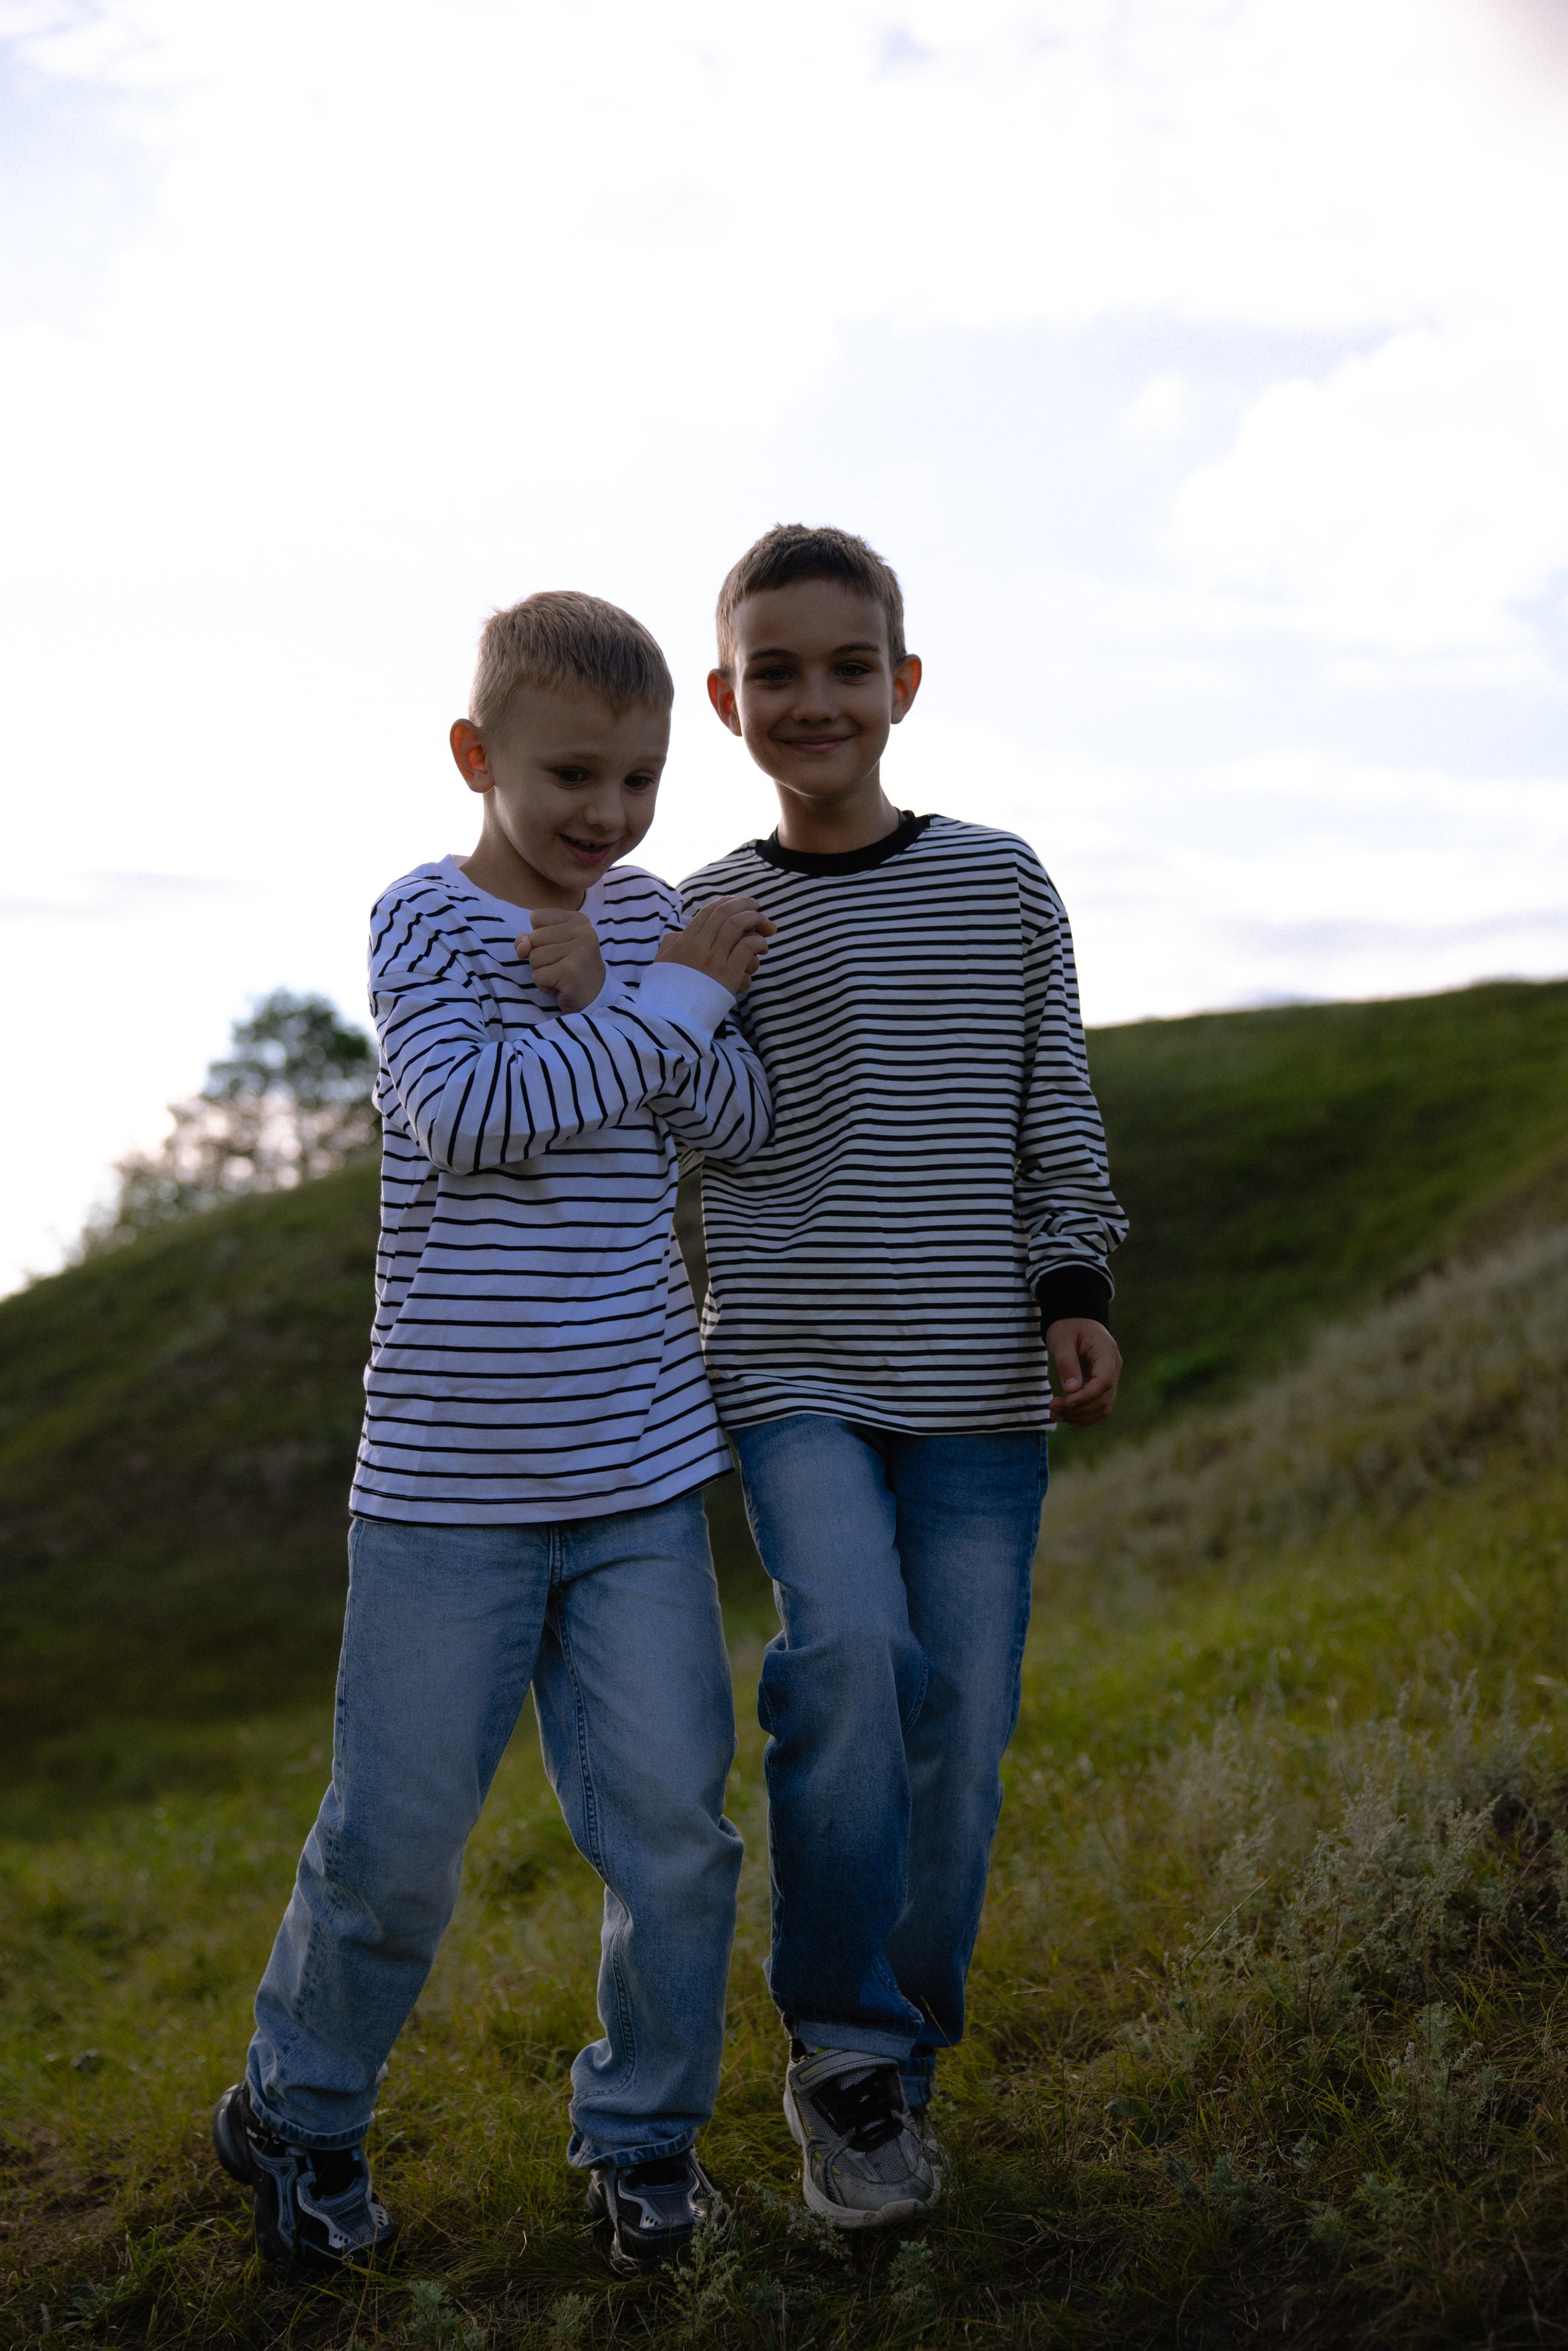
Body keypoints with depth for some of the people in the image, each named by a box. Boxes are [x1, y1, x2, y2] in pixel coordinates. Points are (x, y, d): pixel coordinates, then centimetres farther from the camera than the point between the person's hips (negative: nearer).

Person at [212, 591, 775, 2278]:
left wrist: (606, 1003, -14)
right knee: (397, 1834, 5)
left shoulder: (652, 914, 8)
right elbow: (470, 1117, -21)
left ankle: (643, 2135, 24)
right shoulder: (422, 919, -6)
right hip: (448, 1475, -3)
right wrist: (672, 999, -15)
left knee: (670, 1822, 3)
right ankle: (296, 2112, 31)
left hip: (638, 1466, 4)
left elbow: (746, 1124, 0)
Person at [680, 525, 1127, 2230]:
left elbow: (1055, 1109, 9)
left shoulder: (1000, 885, 6)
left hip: (977, 1384, 2)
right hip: (793, 1376, -1)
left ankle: (898, 2061, 25)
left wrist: (1077, 1289, 0)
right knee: (847, 1650, -24)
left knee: (958, 1731, 2)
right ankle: (840, 2050, -5)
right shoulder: (697, 919, 4)